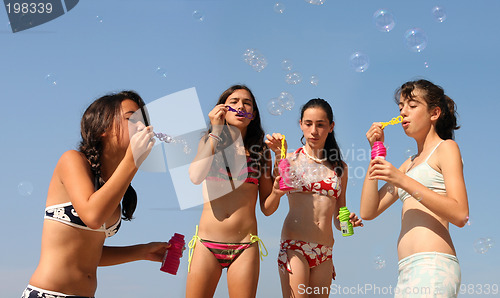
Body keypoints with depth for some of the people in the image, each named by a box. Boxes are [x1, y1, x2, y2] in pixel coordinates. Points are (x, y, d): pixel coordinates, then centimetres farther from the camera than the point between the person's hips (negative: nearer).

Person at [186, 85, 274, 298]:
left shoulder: (260, 151, 10)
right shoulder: (209, 142, 9)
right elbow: (195, 177, -12)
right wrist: (216, 131, -7)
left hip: (245, 247, 0)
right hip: (207, 243, 0)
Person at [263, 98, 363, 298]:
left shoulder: (340, 168, 13)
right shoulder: (291, 160, 3)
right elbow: (267, 210, -4)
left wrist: (348, 221, -4)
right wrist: (276, 192, -24)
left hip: (325, 253, 4)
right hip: (294, 245, -4)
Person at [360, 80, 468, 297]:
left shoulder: (446, 148, 5)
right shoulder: (410, 164, 26)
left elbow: (460, 215, -10)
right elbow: (368, 212, 17)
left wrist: (402, 180, -15)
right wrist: (376, 152, 15)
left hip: (433, 266, -7)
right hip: (408, 271, 7)